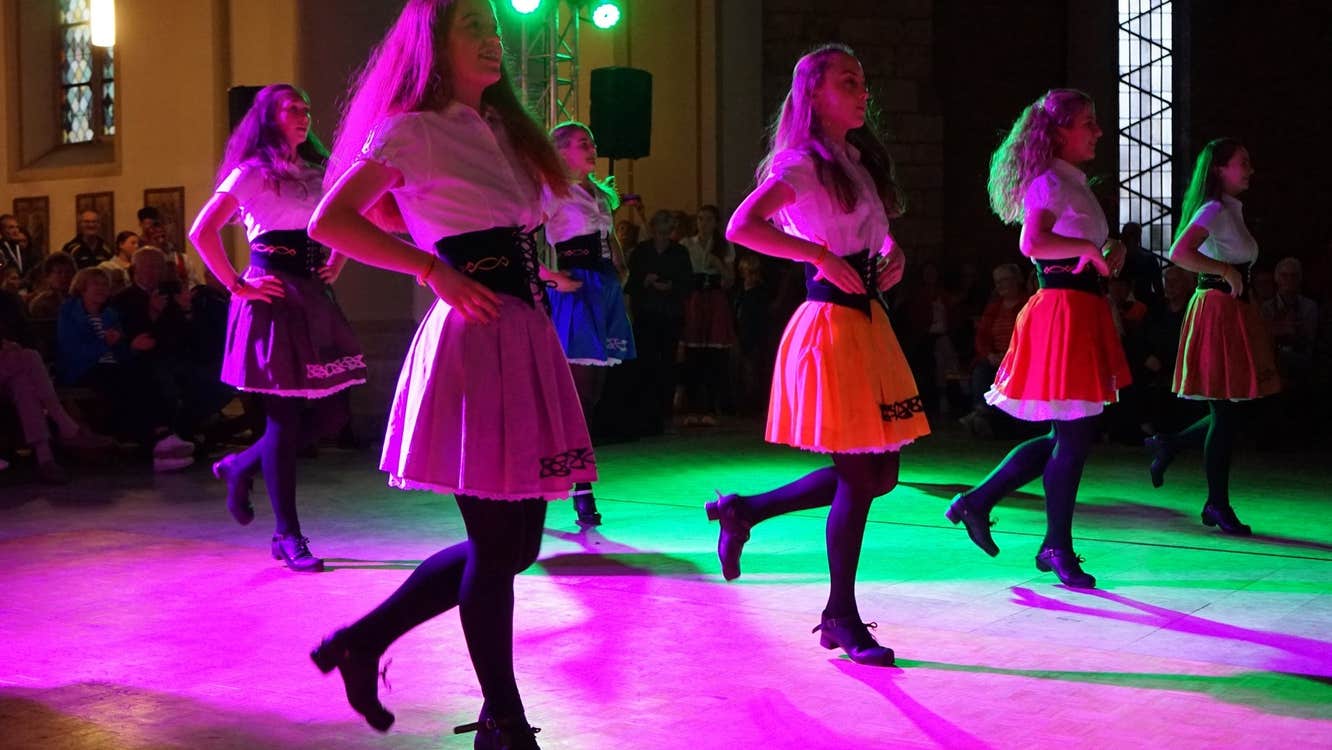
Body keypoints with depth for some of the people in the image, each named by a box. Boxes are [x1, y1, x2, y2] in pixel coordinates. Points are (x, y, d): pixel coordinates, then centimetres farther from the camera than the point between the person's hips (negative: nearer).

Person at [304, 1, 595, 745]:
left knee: (516, 543, 12)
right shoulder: (413, 133, -6)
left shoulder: (499, 130, 18)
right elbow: (331, 222, -15)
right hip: (474, 341, -9)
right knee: (496, 547, -1)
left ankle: (363, 642, 24)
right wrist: (438, 271, -19)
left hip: (527, 338, 9)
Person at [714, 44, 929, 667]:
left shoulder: (860, 159, 16)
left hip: (868, 322, 9)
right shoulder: (803, 165, -11)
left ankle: (745, 510, 24)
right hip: (830, 325, -9)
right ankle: (842, 616, 9)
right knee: (858, 477, -4)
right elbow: (741, 227, -25)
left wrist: (891, 255, 7)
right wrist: (821, 257, -26)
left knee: (879, 473, 11)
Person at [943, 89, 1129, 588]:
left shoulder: (1074, 185, 19)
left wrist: (1109, 253, 8)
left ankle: (978, 502, 18)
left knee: (1072, 435, 13)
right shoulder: (1049, 183, -11)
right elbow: (1033, 243, -29)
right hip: (1061, 309, -10)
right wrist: (1088, 248, -19)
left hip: (1081, 312, 10)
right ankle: (1059, 549, 7)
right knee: (1073, 436, -4)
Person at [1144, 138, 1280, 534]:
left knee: (1229, 410, 9)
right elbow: (1180, 253, -28)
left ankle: (1168, 444, 25)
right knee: (1224, 413, -4)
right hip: (1216, 310, -9)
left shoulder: (1232, 210, 16)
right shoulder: (1214, 210, -13)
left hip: (1234, 311, 9)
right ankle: (1218, 505, 5)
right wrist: (1226, 271, -22)